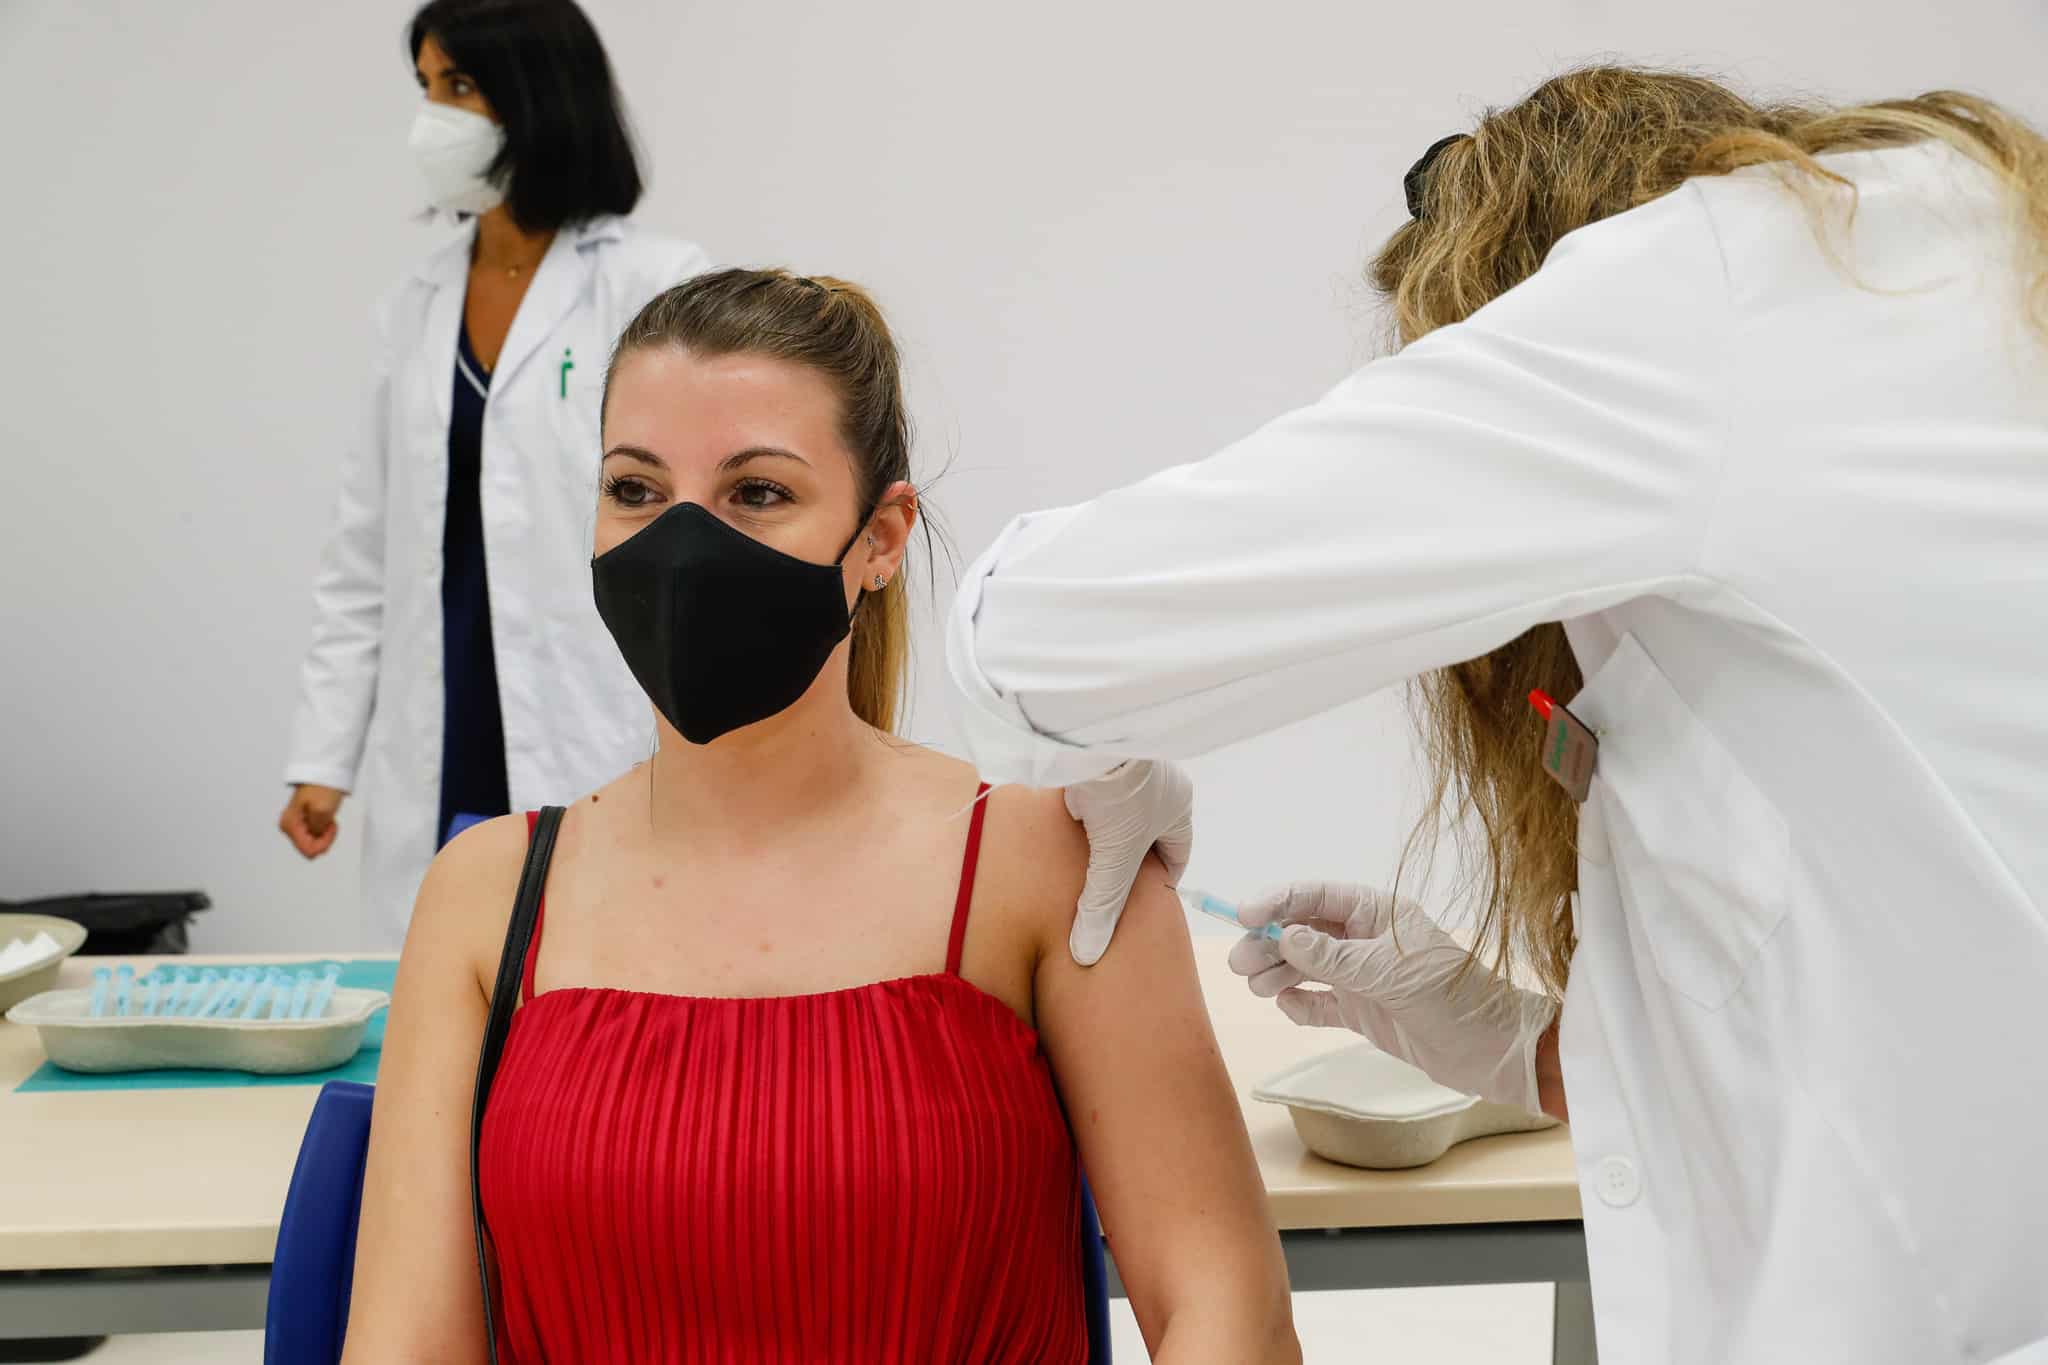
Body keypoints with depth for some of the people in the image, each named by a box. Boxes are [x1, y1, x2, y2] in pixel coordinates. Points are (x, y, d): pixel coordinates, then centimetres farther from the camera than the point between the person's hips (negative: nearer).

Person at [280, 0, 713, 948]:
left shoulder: (657, 288, -5)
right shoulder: (415, 306, 12)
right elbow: (364, 557, 15)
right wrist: (323, 756, 11)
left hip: (599, 764, -5)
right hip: (438, 779, 6)